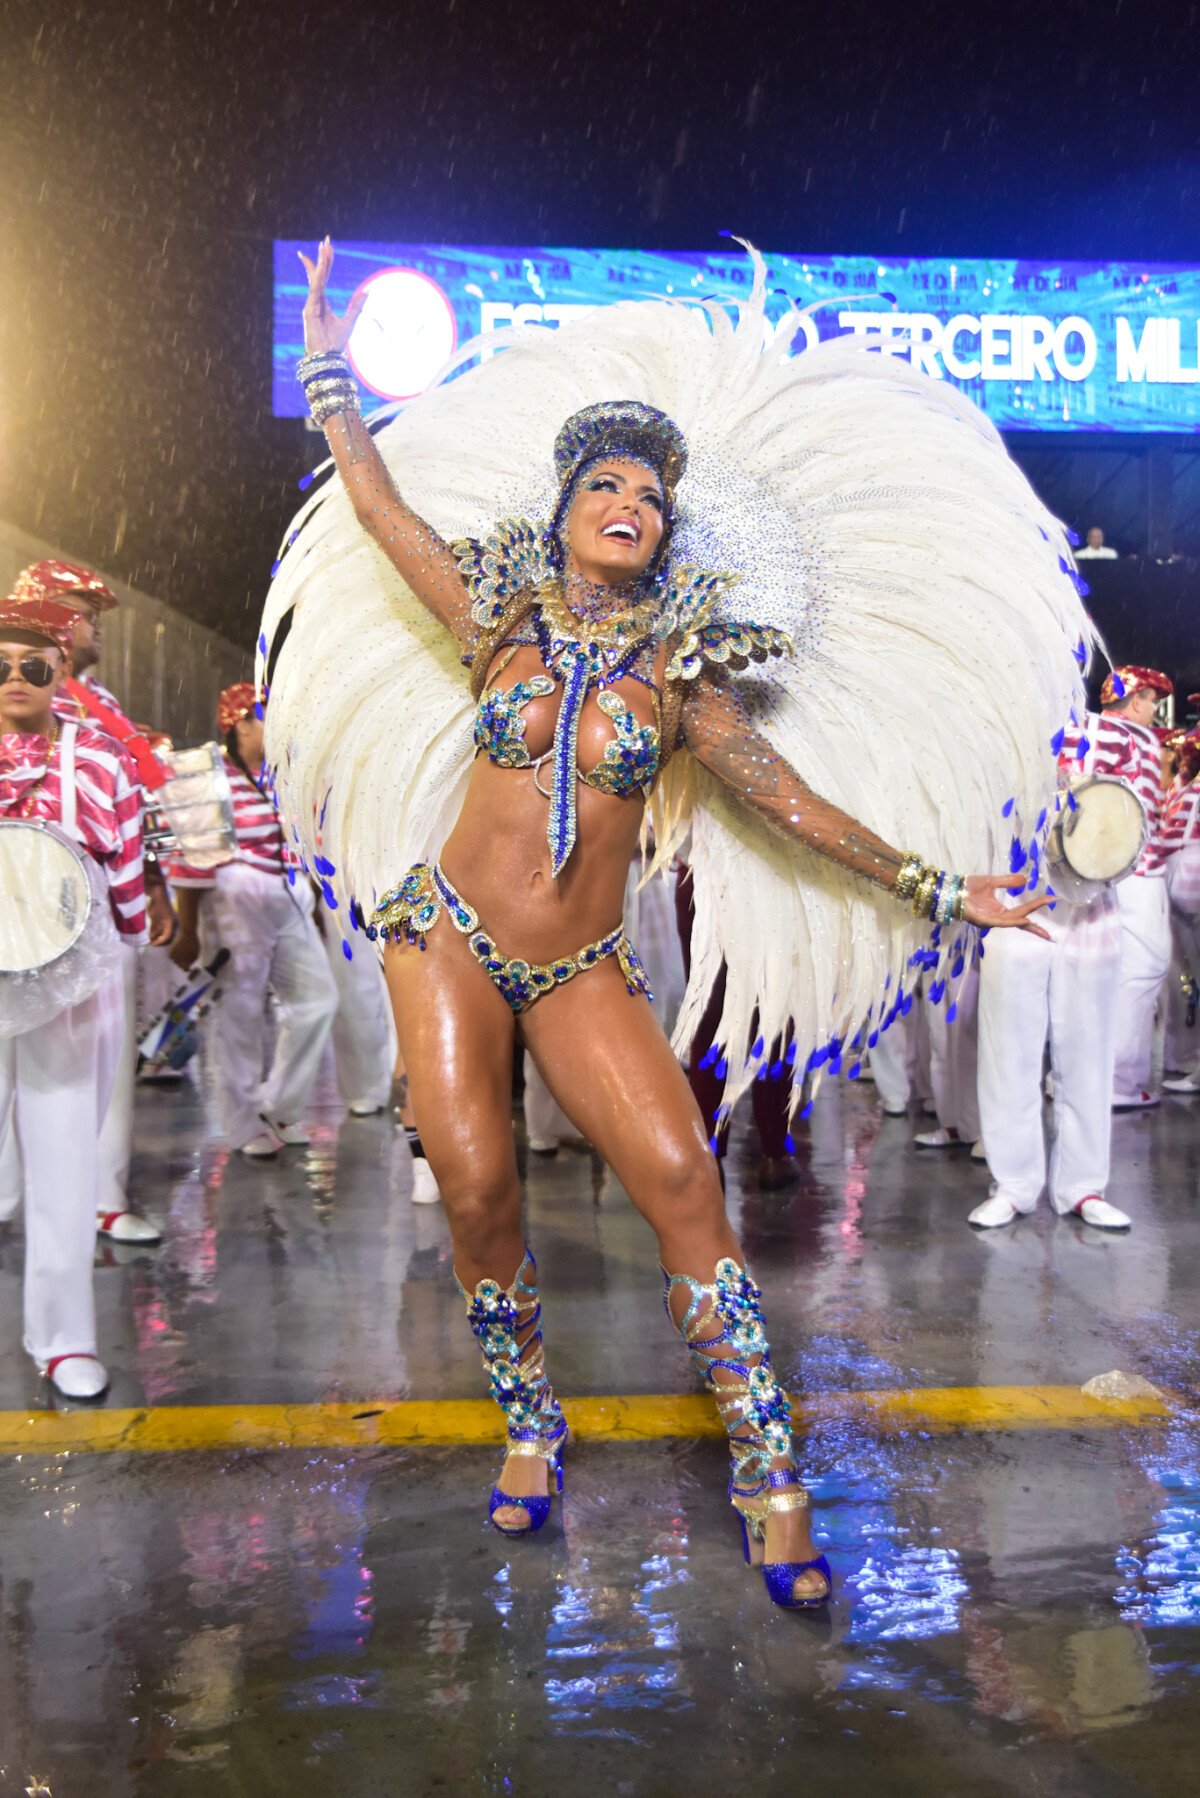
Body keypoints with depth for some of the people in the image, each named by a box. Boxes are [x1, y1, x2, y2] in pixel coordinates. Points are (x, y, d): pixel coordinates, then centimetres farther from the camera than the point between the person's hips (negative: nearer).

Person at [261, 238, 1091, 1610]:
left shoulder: (677, 670, 3)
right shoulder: (501, 626, 4)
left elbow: (793, 804, 6)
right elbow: (378, 505, 9)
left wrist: (932, 890, 6)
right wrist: (329, 378, 15)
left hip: (581, 969, 0)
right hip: (449, 933, 0)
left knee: (679, 1177, -13)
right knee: (476, 1187, -10)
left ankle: (768, 1475, -2)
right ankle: (530, 1427, 17)